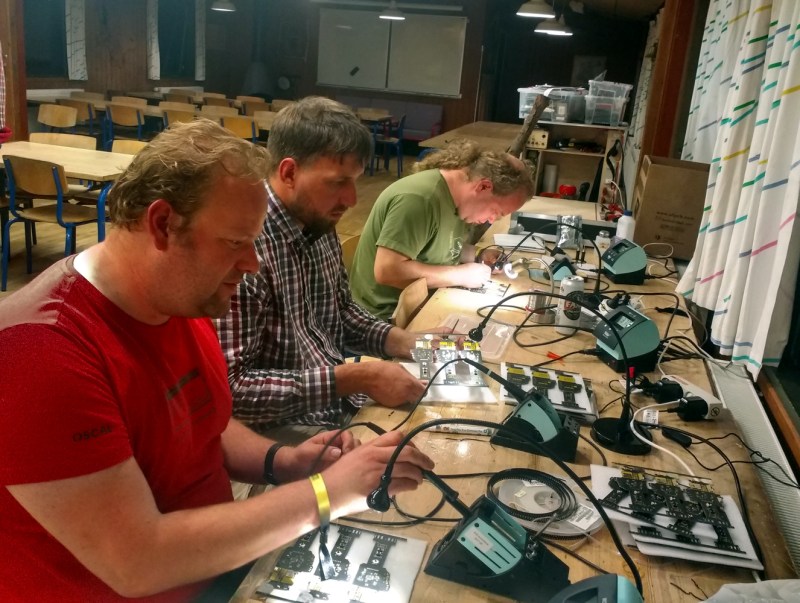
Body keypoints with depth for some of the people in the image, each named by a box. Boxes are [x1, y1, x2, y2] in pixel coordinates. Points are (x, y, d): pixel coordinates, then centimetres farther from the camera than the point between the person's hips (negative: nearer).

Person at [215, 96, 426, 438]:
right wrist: (354, 379, -25)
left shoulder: (320, 227, 2)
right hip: (283, 431, -7)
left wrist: (403, 341, 0)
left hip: (344, 408, 8)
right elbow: (230, 387, -27)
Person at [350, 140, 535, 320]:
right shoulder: (419, 198, -24)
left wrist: (479, 258, -3)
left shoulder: (459, 196, 1)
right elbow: (387, 271, -31)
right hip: (389, 314, -8)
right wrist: (461, 275, -23)